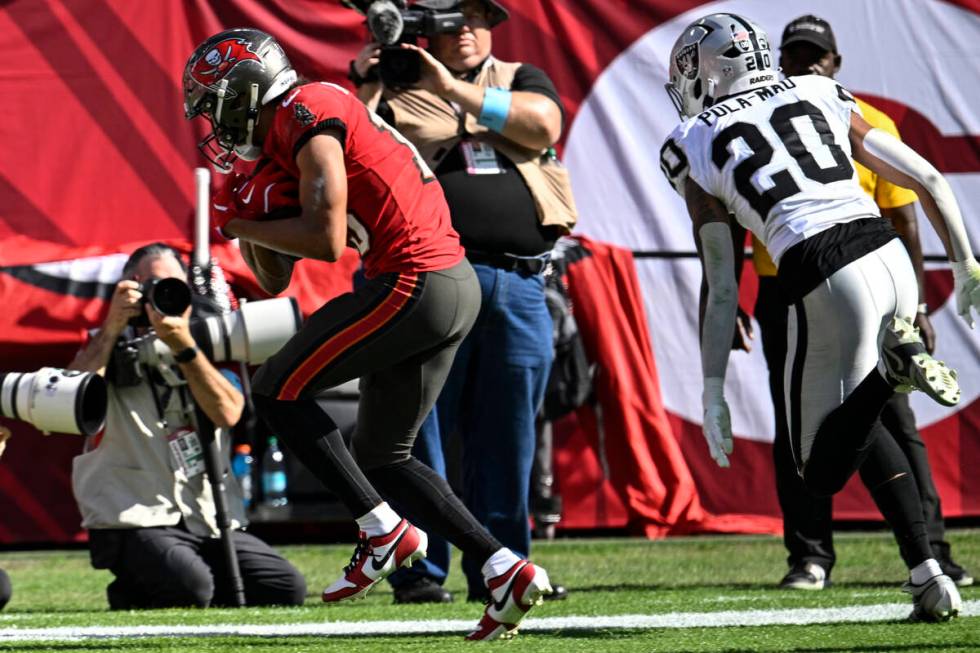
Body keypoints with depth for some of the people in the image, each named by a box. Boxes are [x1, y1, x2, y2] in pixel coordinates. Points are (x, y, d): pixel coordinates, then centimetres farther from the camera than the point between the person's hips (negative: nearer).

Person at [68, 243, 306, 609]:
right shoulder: (111, 349, 7)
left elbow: (227, 413, -6)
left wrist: (183, 346, -16)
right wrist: (113, 325, -15)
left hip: (211, 524, 4)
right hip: (135, 522, -4)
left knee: (286, 589, -13)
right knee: (189, 586, -32)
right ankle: (131, 593, 1)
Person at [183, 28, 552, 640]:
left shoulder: (308, 115, -9)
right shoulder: (284, 145, 22)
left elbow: (327, 241, -17)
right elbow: (275, 280, 25)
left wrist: (243, 226, -3)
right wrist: (252, 225, 8)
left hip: (412, 284, -10)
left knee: (278, 391, 0)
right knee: (382, 456, 16)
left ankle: (385, 532, 0)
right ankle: (506, 569, 8)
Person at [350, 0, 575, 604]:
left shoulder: (521, 80, 17)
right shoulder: (397, 90, 10)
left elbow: (543, 125, -4)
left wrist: (455, 90, -8)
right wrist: (367, 90, -8)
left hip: (517, 285, 3)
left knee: (508, 434, 6)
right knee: (422, 429, -3)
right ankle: (418, 570, 1)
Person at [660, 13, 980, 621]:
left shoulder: (697, 147, 11)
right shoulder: (823, 98, 20)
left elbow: (721, 287, 6)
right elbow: (931, 182, 16)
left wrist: (713, 393, 9)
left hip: (827, 284, -5)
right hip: (893, 260, 5)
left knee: (824, 470, 12)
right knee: (858, 424, 28)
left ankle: (891, 368, -15)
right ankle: (928, 579, 10)